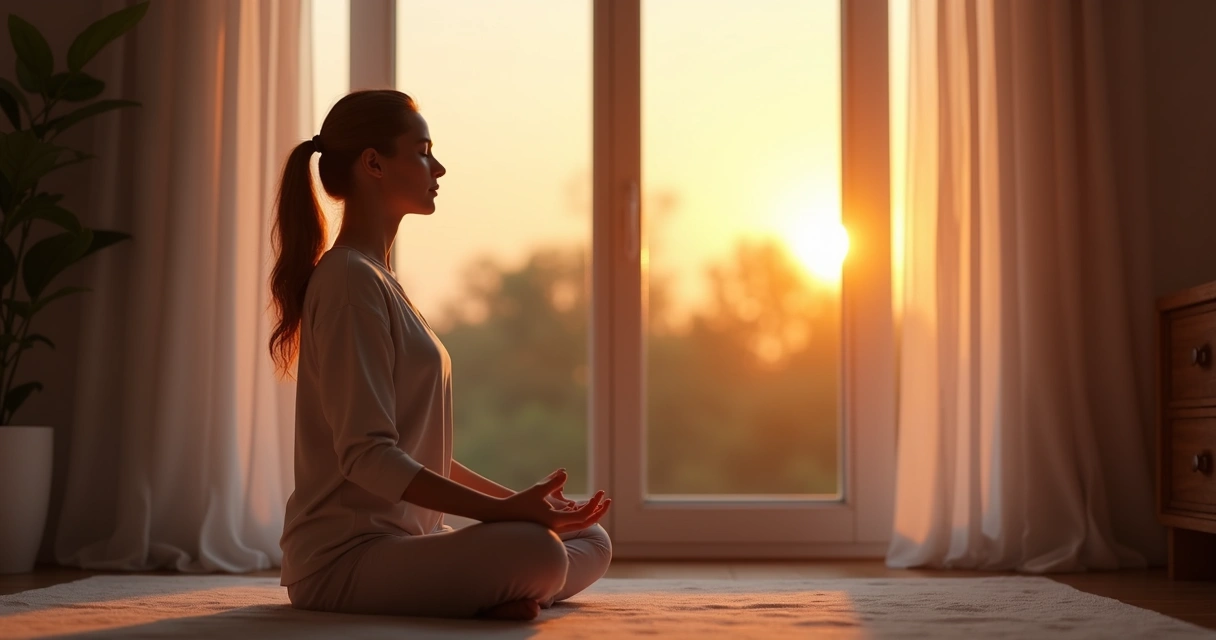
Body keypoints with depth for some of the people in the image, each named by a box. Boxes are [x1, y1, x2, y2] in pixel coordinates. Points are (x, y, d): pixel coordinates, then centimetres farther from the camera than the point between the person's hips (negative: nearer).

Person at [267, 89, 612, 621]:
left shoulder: (379, 280, 19)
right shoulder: (352, 280, -12)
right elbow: (366, 456, -21)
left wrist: (520, 500, 13)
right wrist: (503, 511, -25)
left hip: (403, 540, 10)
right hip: (346, 557, -10)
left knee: (593, 542, 8)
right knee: (535, 552, -34)